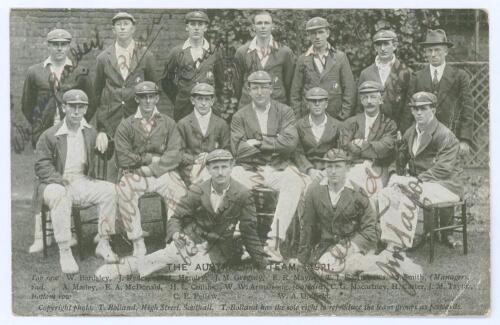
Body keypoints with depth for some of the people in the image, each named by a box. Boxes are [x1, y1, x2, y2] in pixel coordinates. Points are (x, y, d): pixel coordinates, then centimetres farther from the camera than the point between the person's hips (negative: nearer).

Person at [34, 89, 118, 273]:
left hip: (82, 182, 4)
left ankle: (103, 244, -12)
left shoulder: (90, 133, 11)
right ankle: (64, 253, -34)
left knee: (109, 190, -21)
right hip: (56, 184, -4)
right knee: (60, 195, -39)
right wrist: (62, 182, -20)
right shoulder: (50, 135, -3)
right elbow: (42, 166, -7)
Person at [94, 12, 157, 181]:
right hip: (111, 121, 1)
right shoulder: (103, 58, 7)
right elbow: (97, 93, 11)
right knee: (113, 170, 0)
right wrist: (100, 128, 6)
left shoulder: (146, 56, 5)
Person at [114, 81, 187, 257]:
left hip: (163, 172, 1)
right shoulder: (126, 126, 6)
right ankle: (138, 243, -24)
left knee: (180, 192, -29)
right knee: (123, 192, -32)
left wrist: (152, 168, -12)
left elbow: (174, 156, -1)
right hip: (134, 174, 0)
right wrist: (151, 158, -4)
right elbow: (123, 159, -3)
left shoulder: (168, 123, 9)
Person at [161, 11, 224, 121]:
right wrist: (176, 99, 10)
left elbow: (219, 80, 15)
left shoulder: (214, 52, 5)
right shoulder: (177, 52, 4)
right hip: (183, 108, 0)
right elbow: (166, 80, 13)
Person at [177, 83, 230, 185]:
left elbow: (226, 151, 12)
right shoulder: (183, 124, 11)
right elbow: (179, 153, 7)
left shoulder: (222, 124, 14)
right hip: (191, 168, -1)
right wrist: (194, 159, -11)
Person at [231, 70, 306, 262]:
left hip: (278, 168, 0)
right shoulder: (240, 117, 10)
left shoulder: (284, 112, 10)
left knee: (295, 184, -32)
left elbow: (291, 142, -7)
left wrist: (259, 142, -10)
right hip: (249, 169, 0)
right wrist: (275, 143, -7)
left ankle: (274, 241, -35)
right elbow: (238, 150, -4)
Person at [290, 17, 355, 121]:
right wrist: (298, 119, 1)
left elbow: (350, 89, 4)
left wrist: (344, 116, -3)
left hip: (335, 116, 0)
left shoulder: (340, 57, 5)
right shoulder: (303, 60, 7)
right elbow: (295, 92, 8)